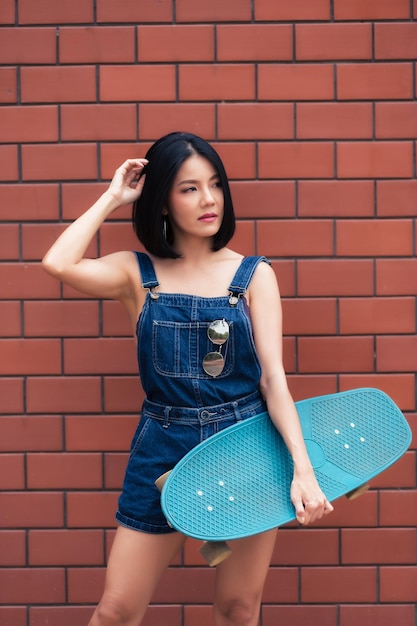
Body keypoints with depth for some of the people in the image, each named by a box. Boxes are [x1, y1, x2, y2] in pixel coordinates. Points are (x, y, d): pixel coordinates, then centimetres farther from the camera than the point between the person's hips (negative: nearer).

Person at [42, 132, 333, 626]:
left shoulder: (254, 274, 0)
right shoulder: (138, 273, 1)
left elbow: (273, 376, -6)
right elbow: (58, 264, -18)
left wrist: (303, 467, -18)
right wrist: (113, 197, -6)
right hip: (163, 449, 0)